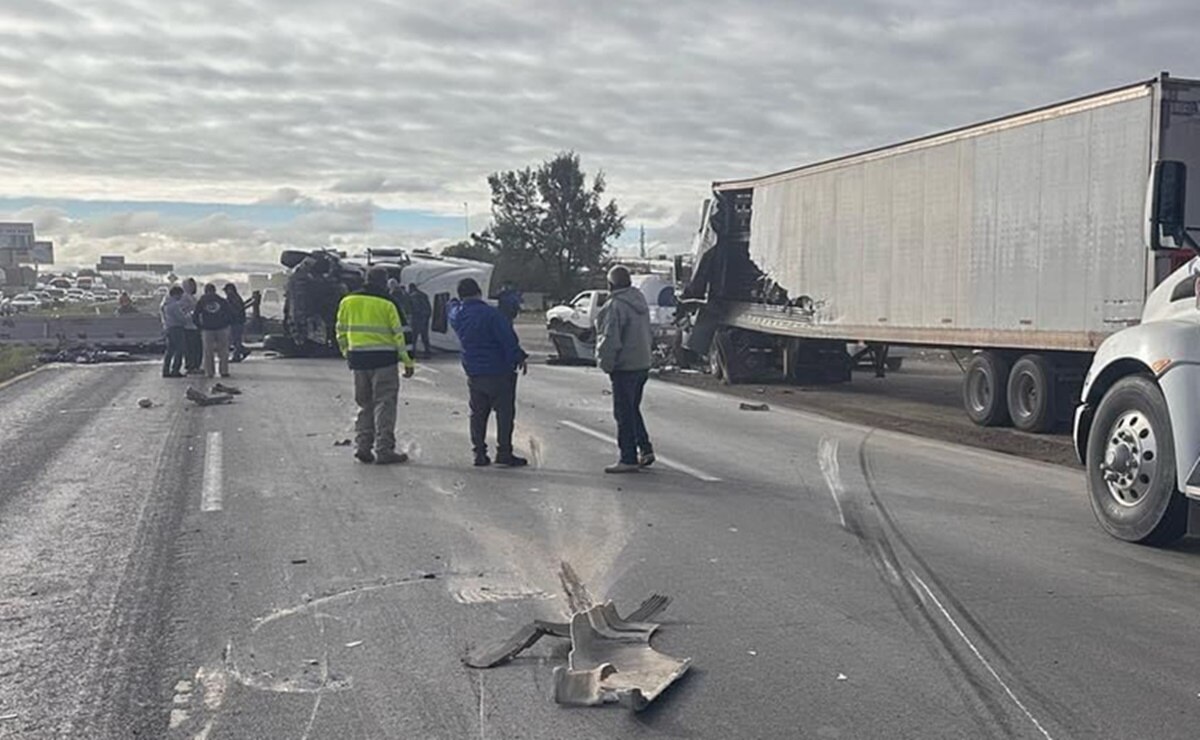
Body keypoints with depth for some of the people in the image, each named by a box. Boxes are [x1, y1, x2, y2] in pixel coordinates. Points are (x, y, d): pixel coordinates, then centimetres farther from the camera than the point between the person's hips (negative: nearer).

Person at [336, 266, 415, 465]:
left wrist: (347, 354, 23)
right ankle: (384, 450, -1)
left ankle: (362, 446, 11)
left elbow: (341, 332, 12)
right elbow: (398, 335, -6)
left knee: (365, 404, 16)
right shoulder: (386, 305, -7)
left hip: (358, 358, 5)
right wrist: (407, 361, -2)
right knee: (384, 404, 0)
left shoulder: (347, 302, 7)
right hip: (383, 359, -5)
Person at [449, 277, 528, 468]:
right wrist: (519, 358, -10)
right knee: (504, 412, 3)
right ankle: (504, 453, 4)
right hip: (498, 372, -6)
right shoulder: (489, 314, -18)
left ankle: (479, 453, 13)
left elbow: (453, 306, 29)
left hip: (473, 373, 6)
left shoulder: (456, 315, 2)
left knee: (478, 414, 13)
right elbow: (508, 338, -17)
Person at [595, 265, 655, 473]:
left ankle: (629, 459, 2)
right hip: (643, 364, 9)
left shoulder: (615, 306, -17)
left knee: (624, 413, -2)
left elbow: (610, 340, -19)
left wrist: (605, 363, -8)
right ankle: (645, 449, 21)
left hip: (625, 366, -9)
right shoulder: (640, 300, 11)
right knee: (633, 409, 20)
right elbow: (649, 334, 18)